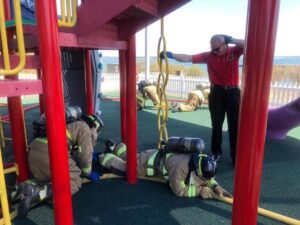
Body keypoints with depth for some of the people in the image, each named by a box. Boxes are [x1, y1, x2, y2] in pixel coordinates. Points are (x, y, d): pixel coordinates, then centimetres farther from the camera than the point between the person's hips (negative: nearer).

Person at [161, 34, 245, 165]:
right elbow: (187, 58, -8)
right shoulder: (208, 55, -2)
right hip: (216, 93, 1)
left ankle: (236, 156, 16)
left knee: (234, 126, 5)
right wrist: (170, 55, -20)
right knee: (216, 125, 10)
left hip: (233, 93, -1)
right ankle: (216, 152, 26)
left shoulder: (235, 51, -2)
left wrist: (231, 40, -24)